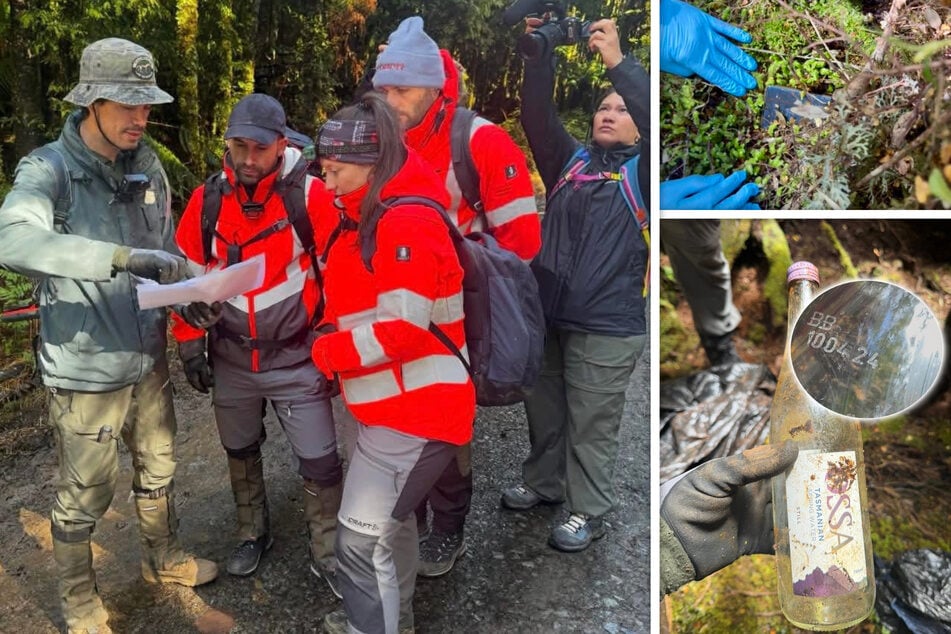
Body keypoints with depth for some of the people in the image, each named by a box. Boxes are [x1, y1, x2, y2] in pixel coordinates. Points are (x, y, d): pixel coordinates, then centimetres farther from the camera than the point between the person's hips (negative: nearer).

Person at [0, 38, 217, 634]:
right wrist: (119, 256, -46)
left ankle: (163, 558, 49)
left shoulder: (147, 164, 0)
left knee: (158, 468, 23)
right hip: (87, 368, -5)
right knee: (85, 494, 11)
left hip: (149, 358, 6)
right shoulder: (48, 170, -17)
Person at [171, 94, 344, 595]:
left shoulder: (310, 195, -15)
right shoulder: (206, 199, -4)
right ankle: (253, 533, 44)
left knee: (320, 462, 1)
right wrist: (190, 342, 5)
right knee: (240, 452, 21)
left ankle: (326, 555, 22)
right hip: (230, 360, 4)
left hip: (296, 359, -3)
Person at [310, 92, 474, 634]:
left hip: (414, 410, -11)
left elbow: (401, 329, -26)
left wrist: (329, 353, -13)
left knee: (364, 535, -6)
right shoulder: (360, 217, 12)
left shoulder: (408, 223, -20)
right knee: (391, 519, 25)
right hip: (390, 405, 11)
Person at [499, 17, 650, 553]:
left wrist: (618, 61, -23)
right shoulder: (571, 160, 11)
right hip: (547, 315, 5)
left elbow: (657, 115, -18)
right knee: (545, 412, 19)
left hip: (606, 328, -4)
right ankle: (543, 483, 41)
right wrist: (541, 56, -13)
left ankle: (590, 513, 25)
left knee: (592, 427, 7)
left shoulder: (642, 171, 0)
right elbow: (537, 116, 0)